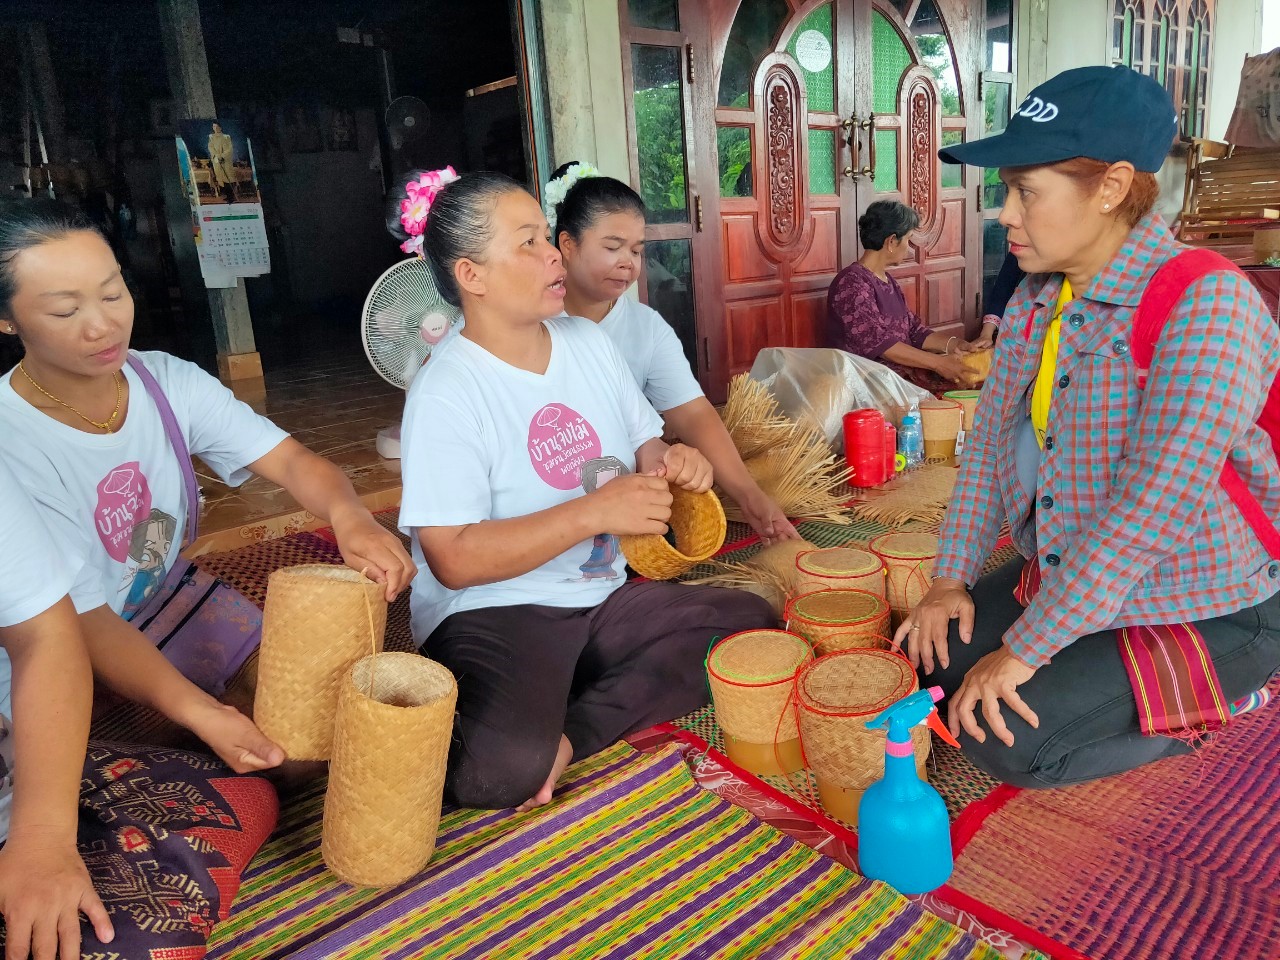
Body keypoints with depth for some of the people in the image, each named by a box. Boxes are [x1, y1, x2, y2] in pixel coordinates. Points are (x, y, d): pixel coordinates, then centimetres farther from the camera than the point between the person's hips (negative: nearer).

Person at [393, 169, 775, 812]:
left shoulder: (589, 342, 7)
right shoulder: (445, 395, -15)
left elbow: (644, 445, 17)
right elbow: (454, 560, -21)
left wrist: (672, 463, -8)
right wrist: (596, 511, -24)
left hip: (602, 597, 8)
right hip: (491, 614, -7)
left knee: (753, 623, -8)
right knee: (502, 769, -35)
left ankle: (571, 734, -12)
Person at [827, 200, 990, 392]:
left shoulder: (889, 282, 19)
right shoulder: (851, 283, -11)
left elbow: (914, 331, 15)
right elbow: (877, 343, -20)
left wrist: (953, 344, -2)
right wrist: (938, 363, -22)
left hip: (904, 370, 9)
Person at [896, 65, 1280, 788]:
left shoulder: (1206, 307, -26)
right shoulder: (1036, 302, 0)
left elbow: (1151, 510, -31)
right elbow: (991, 443, 3)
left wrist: (1023, 650, -25)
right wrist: (953, 579, -5)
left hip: (1209, 611, -7)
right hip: (1065, 579, 7)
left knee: (1005, 739, -17)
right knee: (929, 656, -2)